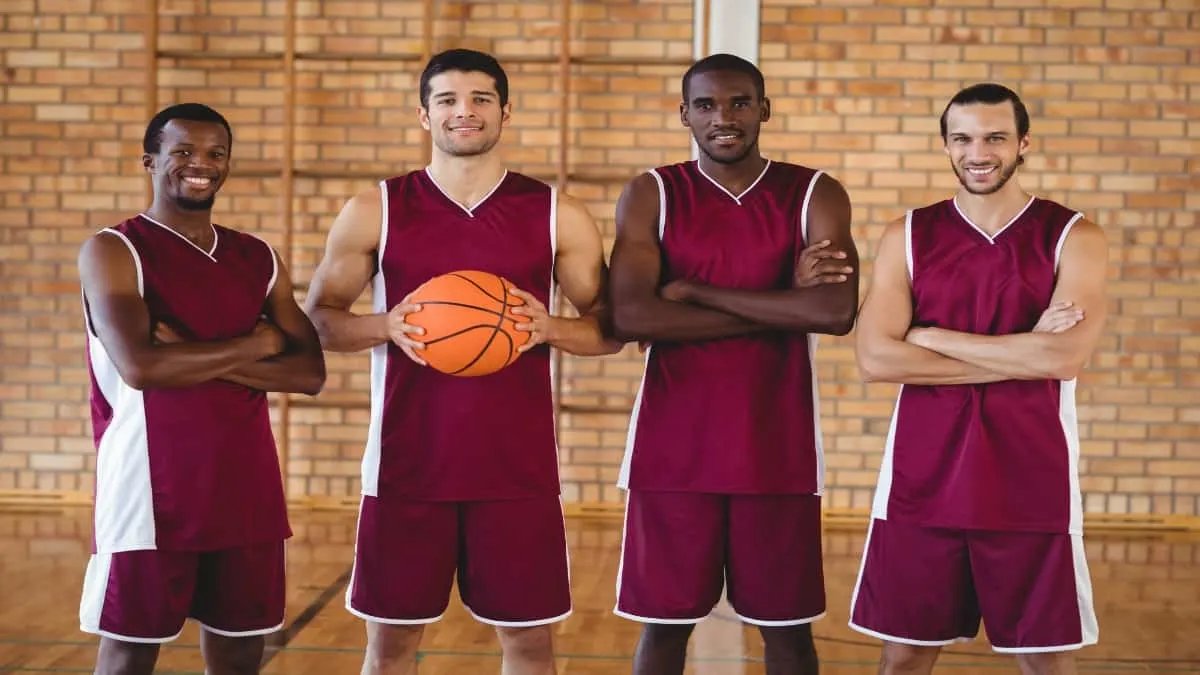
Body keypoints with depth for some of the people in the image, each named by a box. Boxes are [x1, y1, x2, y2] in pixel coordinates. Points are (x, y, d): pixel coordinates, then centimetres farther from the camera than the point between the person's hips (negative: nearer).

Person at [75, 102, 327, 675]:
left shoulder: (259, 258, 11)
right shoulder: (112, 252, -4)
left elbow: (310, 373, 2)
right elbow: (140, 366, -20)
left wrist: (198, 359, -11)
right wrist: (254, 347, -9)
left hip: (246, 489, 5)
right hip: (151, 492, -5)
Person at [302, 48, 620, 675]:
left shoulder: (558, 215, 1)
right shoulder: (373, 211, 1)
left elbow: (610, 328, 6)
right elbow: (317, 319, 6)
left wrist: (549, 328, -15)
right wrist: (384, 325, -15)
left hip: (518, 464, 0)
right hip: (407, 463, 0)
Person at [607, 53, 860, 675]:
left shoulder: (815, 195, 1)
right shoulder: (651, 195, 0)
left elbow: (836, 311, -16)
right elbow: (629, 317, -15)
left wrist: (696, 291, -14)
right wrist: (783, 303, -15)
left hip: (777, 449, 0)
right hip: (673, 448, 0)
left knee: (787, 624, 9)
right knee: (665, 621, 8)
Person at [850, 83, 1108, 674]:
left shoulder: (1075, 237, 0)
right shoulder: (907, 236, 4)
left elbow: (1064, 357, -16)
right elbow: (875, 358, -9)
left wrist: (931, 338, -11)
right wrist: (1022, 354, -12)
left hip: (1032, 488, -1)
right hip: (921, 484, 1)